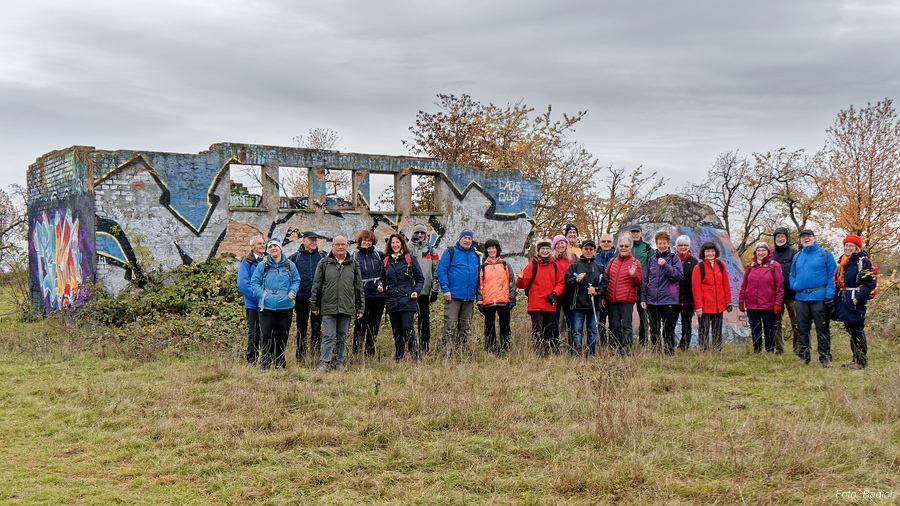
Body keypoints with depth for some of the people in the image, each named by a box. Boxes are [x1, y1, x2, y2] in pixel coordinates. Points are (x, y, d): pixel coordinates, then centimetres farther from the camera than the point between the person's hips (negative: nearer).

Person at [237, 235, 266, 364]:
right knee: (254, 333, 2)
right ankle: (252, 361, 9)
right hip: (253, 304, -3)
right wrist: (258, 296, -15)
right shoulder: (246, 263, -2)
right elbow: (242, 283, -10)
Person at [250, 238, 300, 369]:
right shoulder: (262, 265, 5)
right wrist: (262, 295, -6)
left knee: (282, 335, 7)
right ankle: (265, 363, 4)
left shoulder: (290, 265, 8)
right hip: (267, 306, -1)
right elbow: (254, 282, 6)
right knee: (266, 335, -6)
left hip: (285, 306, 1)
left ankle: (279, 362, 19)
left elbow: (296, 280, 14)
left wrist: (292, 292, -4)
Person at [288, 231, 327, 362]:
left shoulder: (322, 256, 6)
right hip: (301, 298, -1)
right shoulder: (295, 257, 3)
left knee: (317, 328, 7)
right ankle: (300, 356, 14)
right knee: (301, 329, 6)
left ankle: (316, 355, 14)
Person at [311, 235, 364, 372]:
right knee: (328, 336, -6)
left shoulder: (353, 264, 9)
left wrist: (360, 308, 9)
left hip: (347, 308, 2)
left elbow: (359, 288, 13)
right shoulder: (324, 263, 4)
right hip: (328, 308, -2)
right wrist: (315, 305, 5)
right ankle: (324, 363, -2)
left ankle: (339, 362, 17)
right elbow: (316, 285, 7)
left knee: (342, 337, 8)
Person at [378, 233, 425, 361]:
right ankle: (398, 360, 13)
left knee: (407, 329, -12)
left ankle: (416, 358, -8)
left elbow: (420, 278, 6)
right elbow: (383, 279, 23)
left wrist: (416, 291, -9)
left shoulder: (410, 259, 3)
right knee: (397, 332, 6)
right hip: (392, 301, 4)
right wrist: (381, 285, 1)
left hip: (407, 301, -4)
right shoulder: (387, 261, 13)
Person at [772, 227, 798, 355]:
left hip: (791, 293, -4)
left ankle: (798, 349, 2)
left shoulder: (793, 253, 1)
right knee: (776, 323, 6)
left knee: (795, 323, -2)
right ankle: (779, 349, 13)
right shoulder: (771, 254, 12)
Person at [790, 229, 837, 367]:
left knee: (822, 329, -1)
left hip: (819, 297, -4)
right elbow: (792, 275, 21)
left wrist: (829, 295, -13)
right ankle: (803, 357, 15)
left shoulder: (825, 254, 2)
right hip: (801, 298, 4)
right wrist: (794, 286, 0)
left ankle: (825, 357, 5)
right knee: (802, 330, 8)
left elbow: (832, 276, -3)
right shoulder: (797, 257, 16)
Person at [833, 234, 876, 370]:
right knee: (850, 329, 12)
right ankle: (856, 359, 20)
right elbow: (838, 281, 22)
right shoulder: (843, 261, 15)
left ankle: (861, 361, 2)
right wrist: (837, 295, 10)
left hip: (856, 301, -8)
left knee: (857, 330, -5)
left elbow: (870, 283, -13)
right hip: (844, 300, 8)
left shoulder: (863, 261, -9)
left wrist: (858, 298, -19)